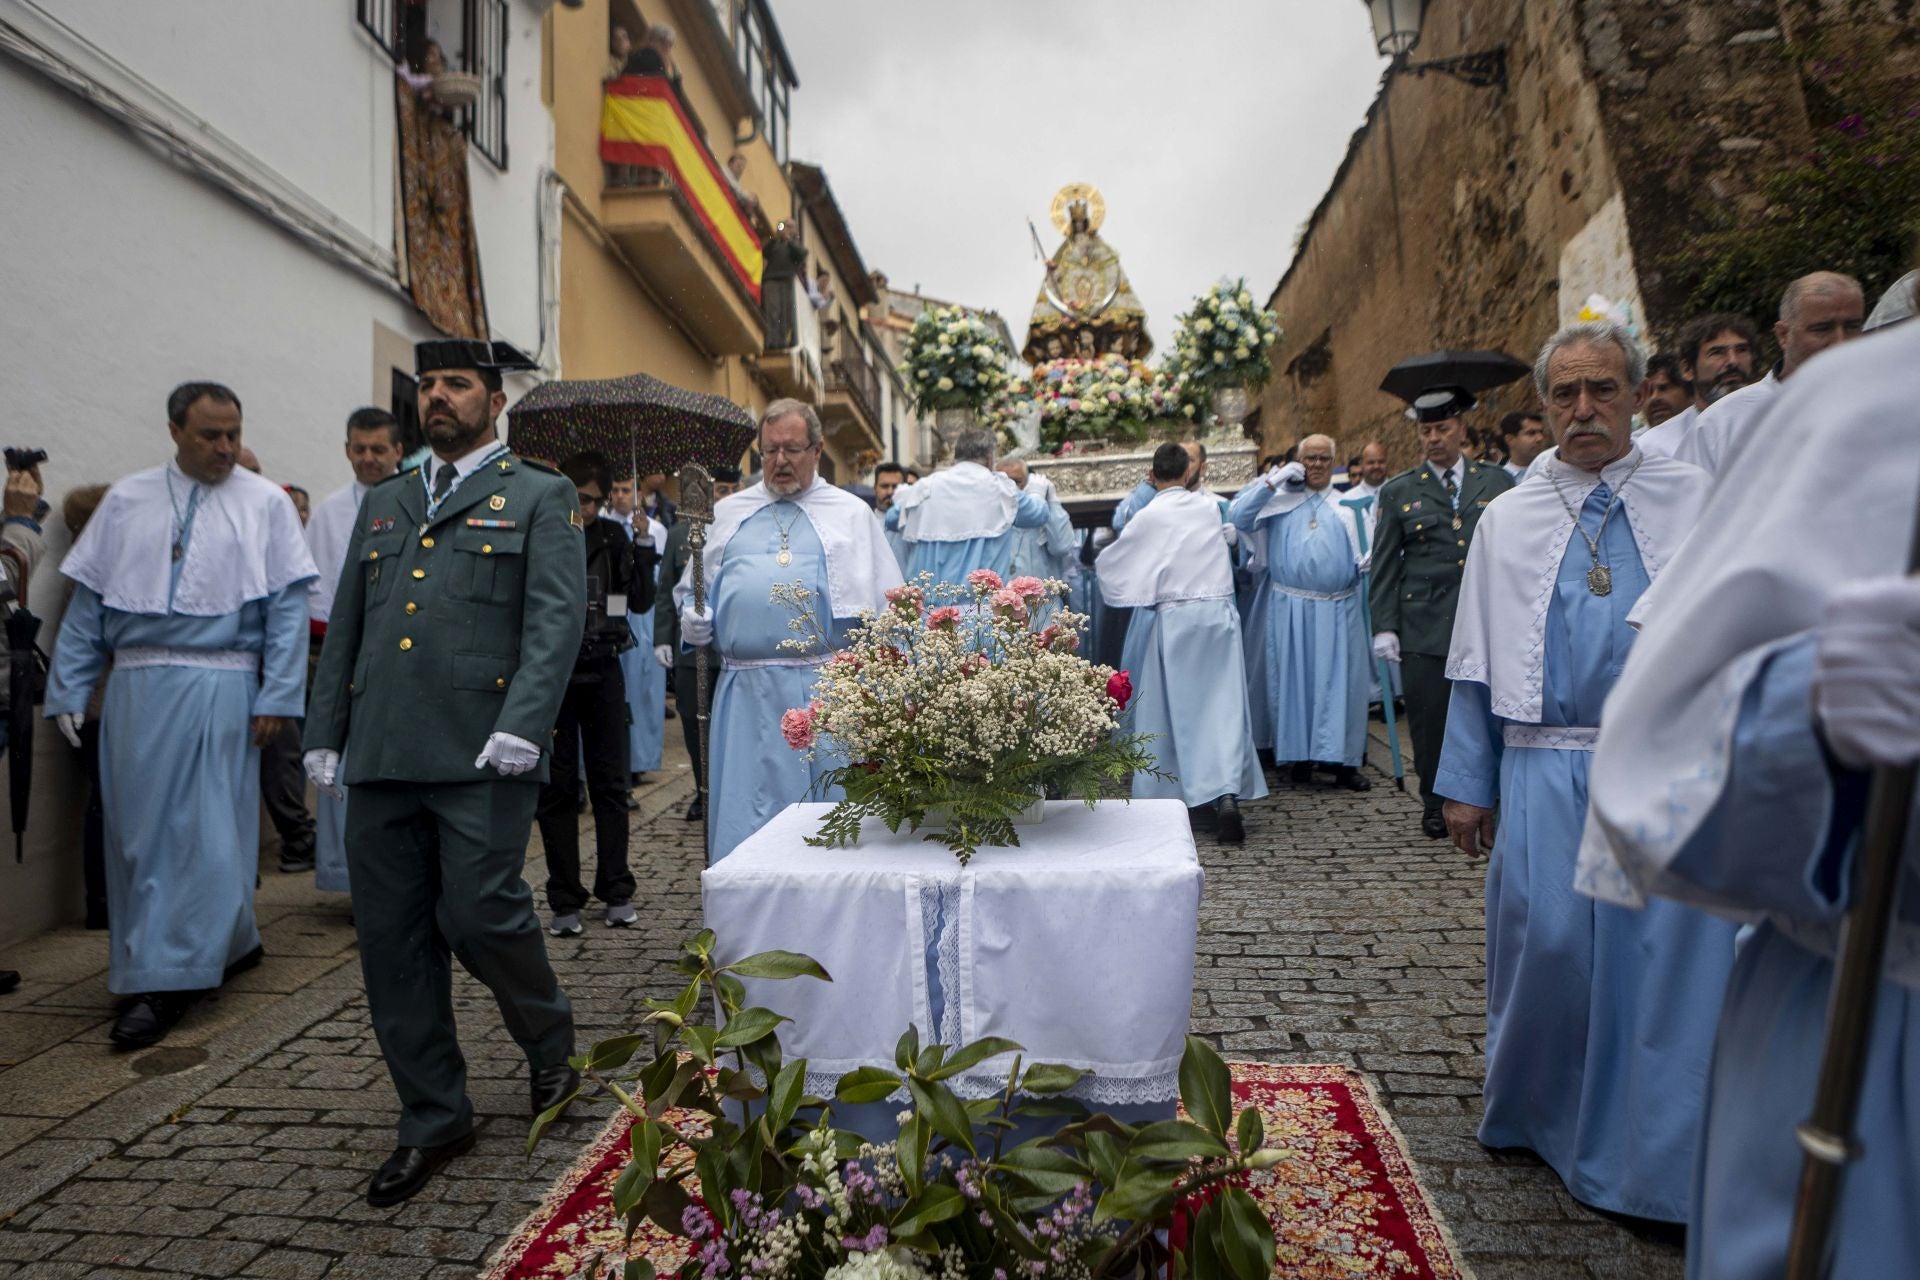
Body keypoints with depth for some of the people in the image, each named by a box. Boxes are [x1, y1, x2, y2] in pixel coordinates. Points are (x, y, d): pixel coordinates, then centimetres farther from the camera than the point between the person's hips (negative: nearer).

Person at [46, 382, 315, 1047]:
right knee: (137, 830, 9)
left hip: (219, 688, -4)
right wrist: (68, 691, 6)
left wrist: (278, 695, -10)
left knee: (207, 829, -4)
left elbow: (288, 608, -3)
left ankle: (166, 979, 4)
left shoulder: (265, 503, 2)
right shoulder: (126, 501, 11)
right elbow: (87, 601, 12)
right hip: (135, 687, 4)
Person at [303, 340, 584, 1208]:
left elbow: (556, 620, -6)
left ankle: (550, 1043, 25)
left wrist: (522, 725, -18)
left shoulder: (539, 497, 6)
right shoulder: (383, 502, 23)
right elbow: (344, 625, 22)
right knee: (392, 941, 8)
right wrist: (323, 735, 14)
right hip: (380, 754, 6)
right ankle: (432, 1119, 24)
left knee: (480, 916, -6)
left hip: (480, 754, -6)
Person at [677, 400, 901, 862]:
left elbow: (887, 604, 6)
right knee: (743, 815, 4)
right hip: (745, 689, 2)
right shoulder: (727, 513, 17)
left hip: (824, 685, -2)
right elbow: (690, 589, 24)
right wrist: (693, 620, 0)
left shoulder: (852, 513, 10)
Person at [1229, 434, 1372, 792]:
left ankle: (1342, 759, 9)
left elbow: (1360, 556, 15)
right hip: (1289, 609, -1)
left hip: (1338, 610, 1)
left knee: (1340, 680, 0)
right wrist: (1273, 480, -6)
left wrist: (1368, 565, -9)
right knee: (1293, 680, 3)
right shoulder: (1280, 499, 9)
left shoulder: (1347, 505, 15)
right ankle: (1300, 757, 14)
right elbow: (1238, 518, -6)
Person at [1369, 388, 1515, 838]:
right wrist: (1384, 626, -1)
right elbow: (1385, 565, 7)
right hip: (1424, 626, 0)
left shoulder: (1497, 483, 12)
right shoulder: (1399, 491, 9)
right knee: (1428, 718, 2)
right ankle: (1434, 803, 18)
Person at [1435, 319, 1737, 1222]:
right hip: (1544, 771, 1)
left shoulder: (1697, 500, 8)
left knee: (1666, 954, 2)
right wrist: (1466, 784, 6)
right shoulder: (1507, 519, 10)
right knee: (1546, 946, 2)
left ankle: (1652, 1160, 21)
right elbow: (1476, 663, 9)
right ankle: (1535, 1115, 27)